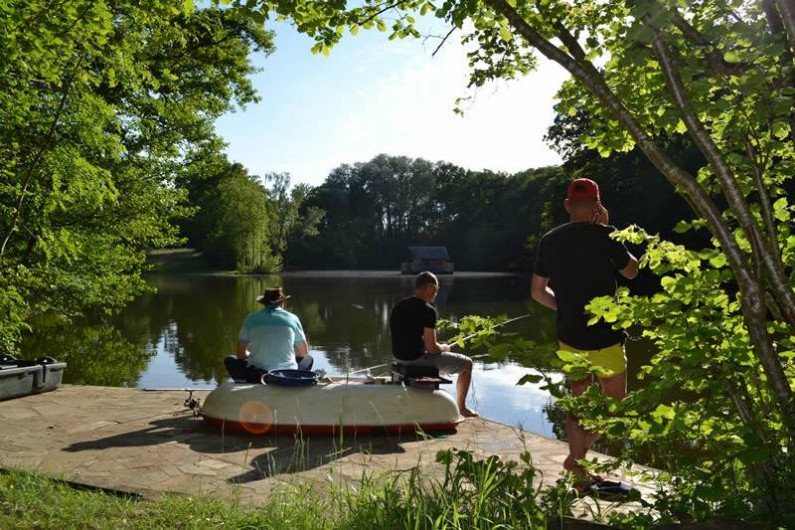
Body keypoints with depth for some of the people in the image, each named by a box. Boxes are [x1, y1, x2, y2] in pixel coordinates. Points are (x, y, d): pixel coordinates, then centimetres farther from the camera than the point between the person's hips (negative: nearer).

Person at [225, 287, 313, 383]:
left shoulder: (251, 318, 2)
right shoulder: (292, 318, 3)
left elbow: (241, 354, 8)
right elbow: (304, 353, 13)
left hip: (256, 376, 0)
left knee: (230, 360, 26)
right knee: (308, 358, 29)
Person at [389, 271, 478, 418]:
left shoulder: (398, 306, 4)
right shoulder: (427, 310, -19)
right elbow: (431, 348, -21)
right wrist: (444, 348, 3)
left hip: (399, 358, 8)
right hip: (417, 359, -8)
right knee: (467, 363, 10)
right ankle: (461, 408, 22)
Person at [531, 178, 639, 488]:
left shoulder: (549, 240, 2)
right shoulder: (604, 235, -12)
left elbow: (537, 292, 8)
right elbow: (631, 271, 6)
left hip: (569, 337, 5)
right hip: (604, 338, -5)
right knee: (614, 402, 14)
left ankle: (580, 473, 22)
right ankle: (577, 457, 3)